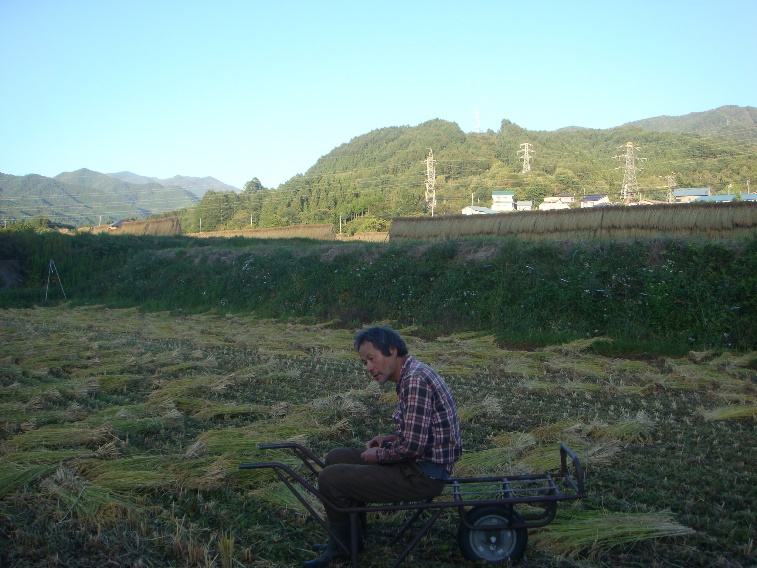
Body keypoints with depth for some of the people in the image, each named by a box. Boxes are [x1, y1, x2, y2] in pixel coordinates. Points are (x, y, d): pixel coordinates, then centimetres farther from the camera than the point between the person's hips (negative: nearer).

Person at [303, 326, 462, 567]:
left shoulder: (416, 380, -23)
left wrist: (379, 455, -10)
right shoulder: (410, 375, 9)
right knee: (336, 458, 15)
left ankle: (343, 546, 13)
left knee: (329, 479, -12)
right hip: (420, 460, 11)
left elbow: (412, 445, -27)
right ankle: (347, 538, 23)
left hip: (424, 474, -11)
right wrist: (390, 439, 7)